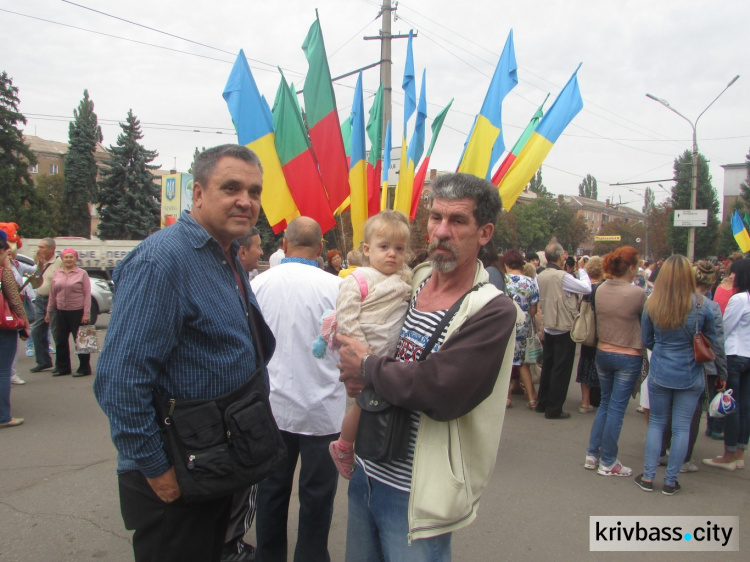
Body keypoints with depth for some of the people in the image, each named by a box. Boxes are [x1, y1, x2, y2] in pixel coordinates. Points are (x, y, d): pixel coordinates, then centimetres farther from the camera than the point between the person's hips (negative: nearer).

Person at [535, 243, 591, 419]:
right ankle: (554, 409, 5)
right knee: (561, 370, 1)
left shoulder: (540, 277, 2)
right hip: (564, 330, -7)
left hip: (548, 330, 7)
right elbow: (587, 288, -14)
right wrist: (581, 269, 1)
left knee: (547, 367, 17)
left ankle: (542, 403, 26)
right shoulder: (562, 276, -20)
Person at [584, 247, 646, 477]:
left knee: (605, 404, 18)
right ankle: (607, 462, 13)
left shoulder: (600, 289, -3)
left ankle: (592, 454, 22)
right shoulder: (637, 293, -18)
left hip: (602, 353, 5)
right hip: (628, 357, -5)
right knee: (616, 408, 3)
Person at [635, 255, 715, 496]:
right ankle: (670, 481, 17)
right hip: (691, 376, -1)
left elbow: (646, 340, 2)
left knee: (656, 423, 14)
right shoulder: (701, 306, -13)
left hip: (660, 373, 1)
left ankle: (648, 477, 18)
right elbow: (711, 339, 2)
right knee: (681, 428, 9)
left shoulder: (652, 305, -9)